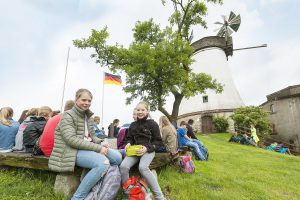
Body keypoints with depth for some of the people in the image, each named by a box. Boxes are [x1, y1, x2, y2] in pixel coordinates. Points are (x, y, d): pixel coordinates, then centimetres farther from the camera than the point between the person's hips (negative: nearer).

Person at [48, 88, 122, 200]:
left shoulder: (88, 116, 16)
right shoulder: (67, 116, -7)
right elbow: (72, 140, -20)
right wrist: (97, 148, -24)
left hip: (88, 147, 8)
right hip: (73, 151, -7)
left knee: (117, 157, -10)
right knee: (103, 163, -31)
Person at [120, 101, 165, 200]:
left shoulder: (153, 124, -2)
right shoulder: (133, 125, 13)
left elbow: (158, 141, -2)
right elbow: (129, 138, 23)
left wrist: (147, 148, -18)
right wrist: (128, 144, -2)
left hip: (148, 150, -4)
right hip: (135, 150, 5)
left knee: (143, 167, -32)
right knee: (123, 166, -21)